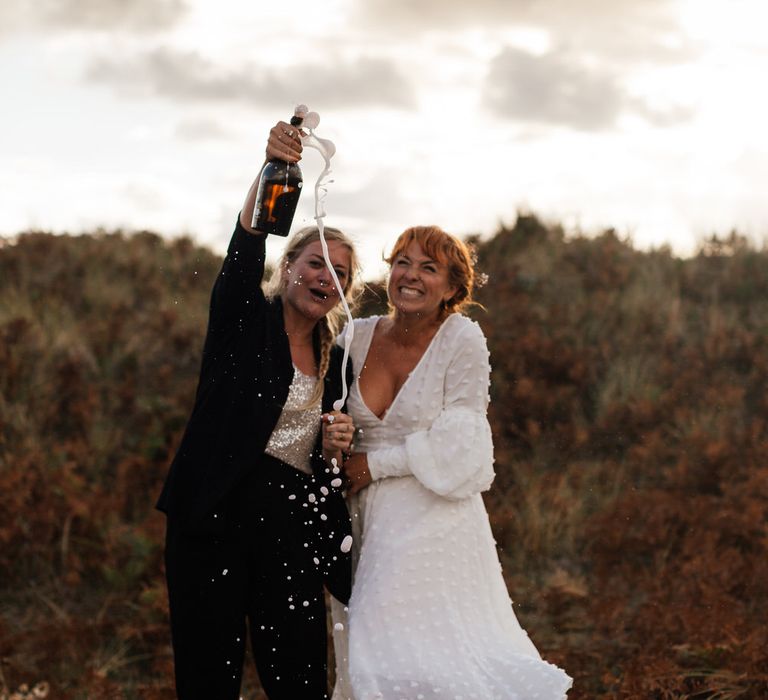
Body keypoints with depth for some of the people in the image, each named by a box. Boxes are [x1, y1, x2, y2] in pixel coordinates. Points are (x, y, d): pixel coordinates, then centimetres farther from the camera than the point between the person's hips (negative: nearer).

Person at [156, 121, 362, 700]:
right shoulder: (246, 319, 5)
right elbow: (244, 253, -17)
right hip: (215, 519, -4)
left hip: (293, 523, 4)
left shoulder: (336, 359, 17)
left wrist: (338, 442, 1)